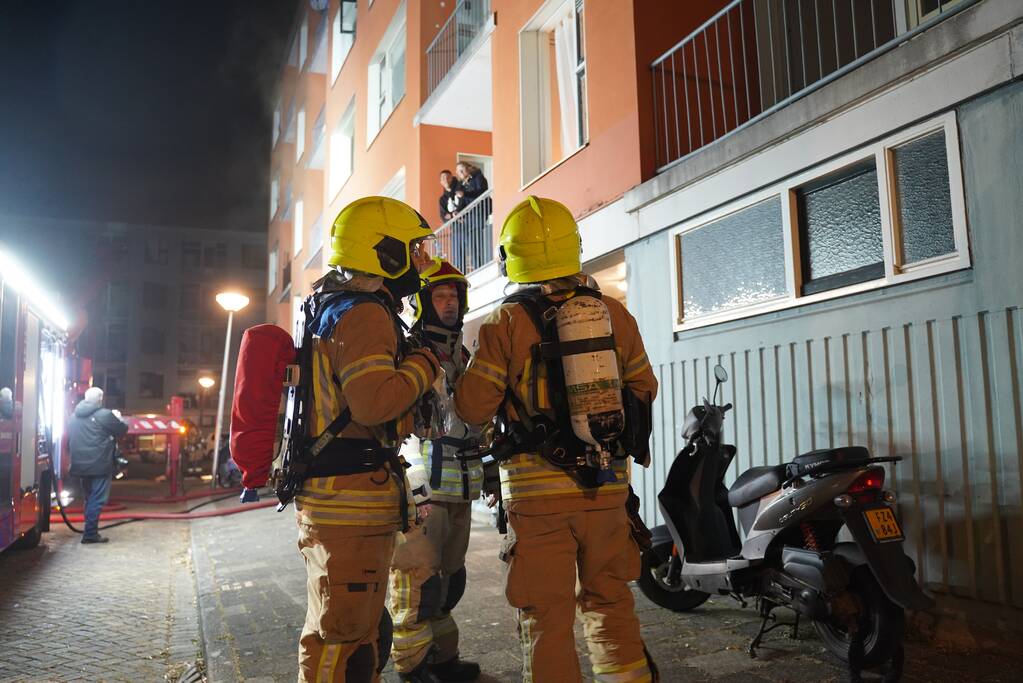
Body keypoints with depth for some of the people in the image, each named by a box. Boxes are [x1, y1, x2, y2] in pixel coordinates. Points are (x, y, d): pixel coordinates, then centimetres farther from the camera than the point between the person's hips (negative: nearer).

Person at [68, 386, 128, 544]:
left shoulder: (74, 417, 10)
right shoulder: (104, 414, -11)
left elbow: (69, 440, 20)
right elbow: (122, 430, 1)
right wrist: (118, 418, 18)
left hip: (81, 465, 7)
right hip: (100, 465, -7)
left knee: (89, 498, 18)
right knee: (97, 499, -3)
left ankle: (90, 531, 24)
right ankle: (90, 534, -5)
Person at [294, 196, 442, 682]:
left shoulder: (334, 311, 18)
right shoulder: (365, 315, -15)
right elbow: (374, 402, -27)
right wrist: (425, 363, -12)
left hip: (337, 502, 11)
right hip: (351, 504, -11)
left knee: (363, 631, 22)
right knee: (343, 641, -2)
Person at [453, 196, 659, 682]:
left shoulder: (505, 323, -8)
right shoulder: (614, 313, 3)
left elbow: (473, 409, -7)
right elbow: (643, 387, 12)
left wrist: (463, 372, 13)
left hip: (538, 488, -3)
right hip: (608, 484, 4)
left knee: (547, 614, 7)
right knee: (609, 597, 19)